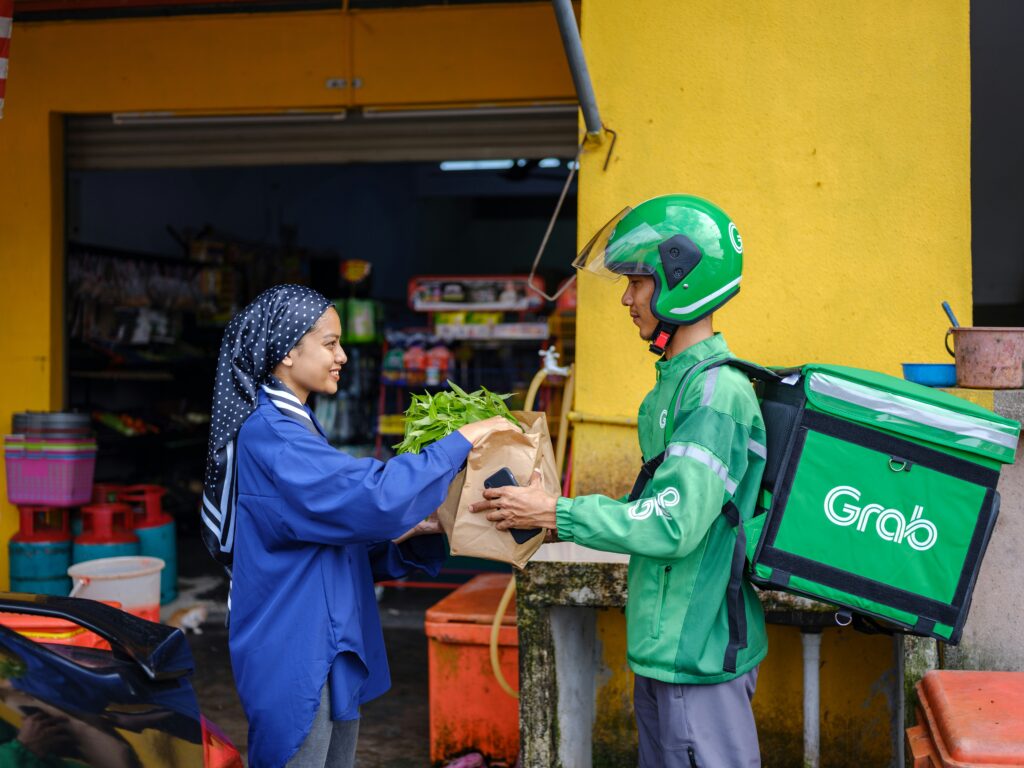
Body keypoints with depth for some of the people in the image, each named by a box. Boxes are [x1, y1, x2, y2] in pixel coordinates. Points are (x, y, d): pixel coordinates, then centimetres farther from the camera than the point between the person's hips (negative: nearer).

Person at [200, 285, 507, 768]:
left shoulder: (295, 425, 14)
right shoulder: (267, 434, -18)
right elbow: (371, 494, -28)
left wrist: (412, 530, 1)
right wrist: (461, 441, -20)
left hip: (332, 654, 10)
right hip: (295, 660, -10)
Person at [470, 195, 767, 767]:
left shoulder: (716, 390, -20)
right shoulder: (678, 381, 11)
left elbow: (674, 525, -25)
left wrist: (556, 514, -17)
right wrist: (556, 513, 7)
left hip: (699, 653, -9)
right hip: (666, 645, 9)